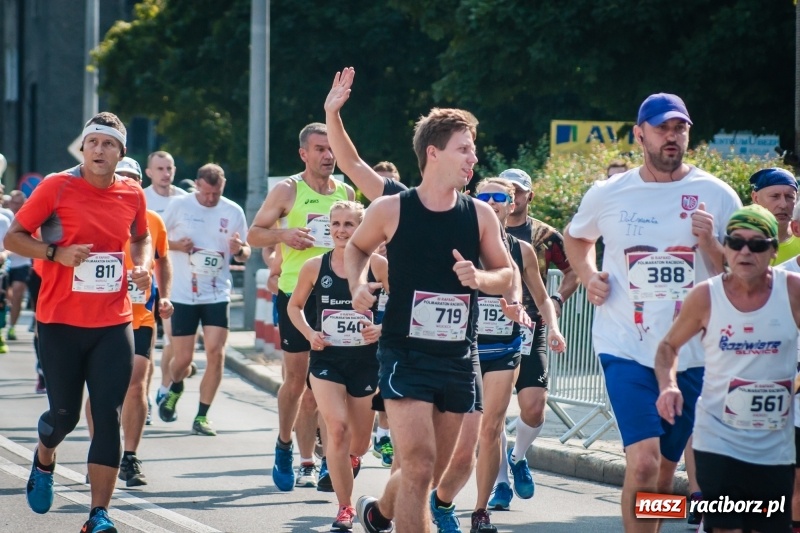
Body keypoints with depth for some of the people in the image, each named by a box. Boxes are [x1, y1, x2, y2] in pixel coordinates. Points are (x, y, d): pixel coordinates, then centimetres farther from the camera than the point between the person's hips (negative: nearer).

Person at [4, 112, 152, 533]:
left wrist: (142, 265, 3)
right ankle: (43, 462, 41)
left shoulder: (132, 194, 5)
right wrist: (56, 253, -18)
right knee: (65, 414, 5)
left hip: (113, 325, 2)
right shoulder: (57, 187, -7)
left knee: (108, 416, -6)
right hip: (61, 322, -2)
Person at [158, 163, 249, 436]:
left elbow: (244, 253, 11)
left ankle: (202, 416, 0)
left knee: (216, 353, -10)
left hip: (217, 294, 1)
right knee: (183, 358, 3)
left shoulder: (233, 212, 2)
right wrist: (176, 245, -14)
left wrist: (239, 250, -13)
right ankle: (175, 390, 38)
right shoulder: (179, 205, -3)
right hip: (182, 294, -1)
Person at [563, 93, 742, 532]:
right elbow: (576, 238, 24)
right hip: (626, 349, -1)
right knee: (643, 462, -18)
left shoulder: (717, 196, 0)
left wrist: (709, 243, -16)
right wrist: (588, 277, 5)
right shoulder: (607, 195, 2)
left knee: (665, 468, 12)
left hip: (692, 353, 2)